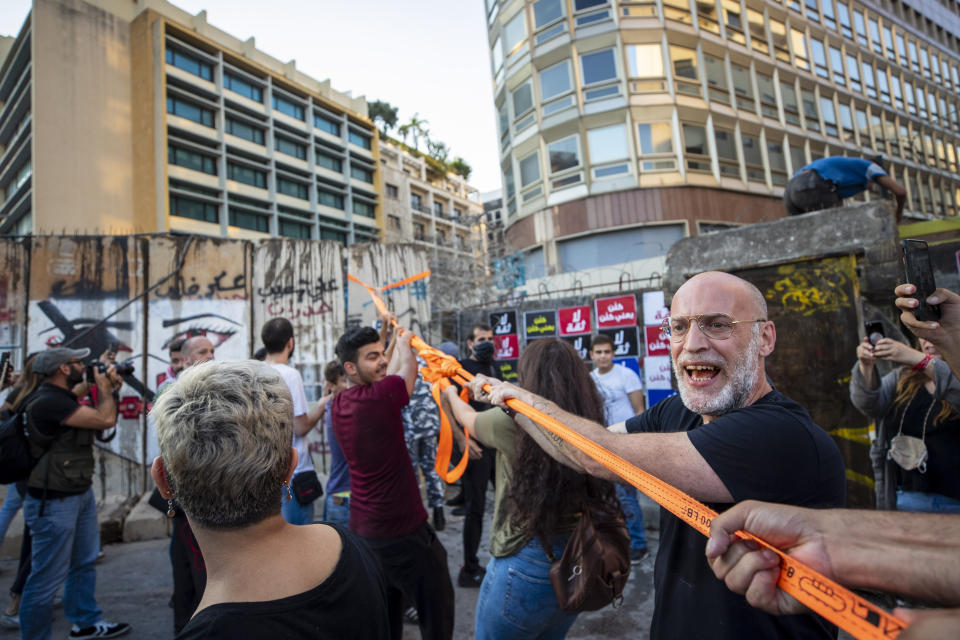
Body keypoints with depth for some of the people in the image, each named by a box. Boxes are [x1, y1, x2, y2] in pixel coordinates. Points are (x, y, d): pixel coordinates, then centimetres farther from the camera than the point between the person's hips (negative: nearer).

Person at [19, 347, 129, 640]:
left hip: (81, 494, 10)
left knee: (84, 564, 20)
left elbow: (99, 423, 15)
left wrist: (111, 391, 4)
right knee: (48, 577, 2)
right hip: (53, 503, -10)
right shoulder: (48, 401, -24)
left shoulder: (62, 398, 9)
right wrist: (104, 389, -9)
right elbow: (106, 420, -26)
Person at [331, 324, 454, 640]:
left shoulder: (339, 405, 0)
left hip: (362, 530, 8)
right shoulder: (379, 397, -23)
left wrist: (391, 340, 22)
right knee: (437, 613, 10)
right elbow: (408, 367, -5)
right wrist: (404, 340, 14)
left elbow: (389, 372, 14)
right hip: (403, 532, -8)